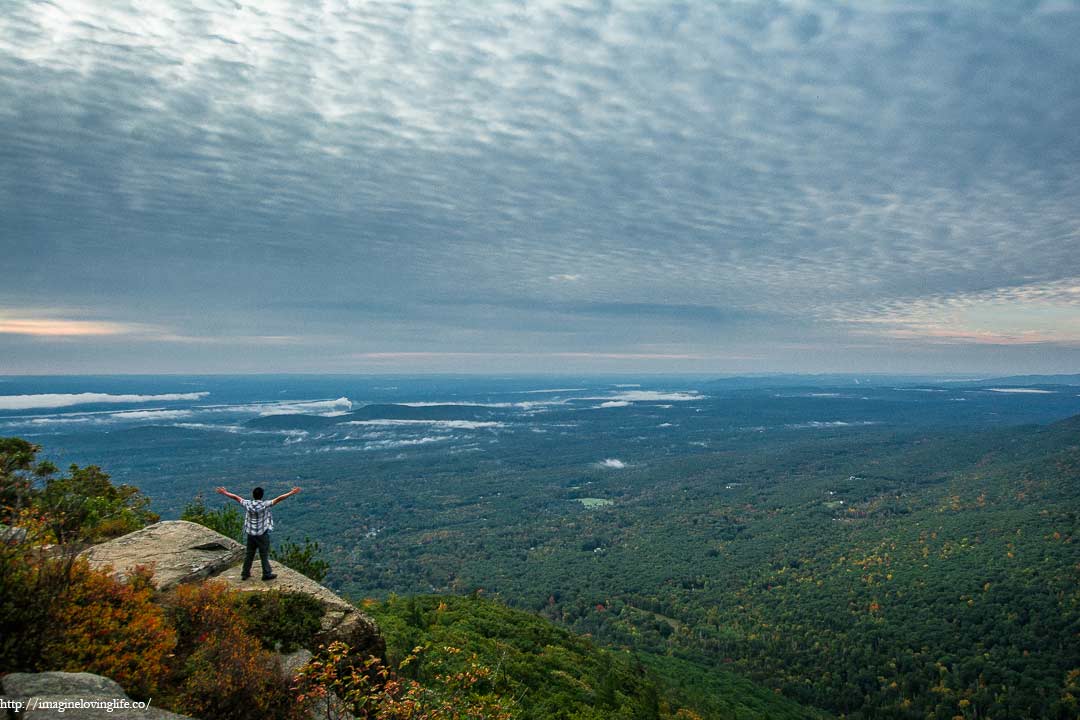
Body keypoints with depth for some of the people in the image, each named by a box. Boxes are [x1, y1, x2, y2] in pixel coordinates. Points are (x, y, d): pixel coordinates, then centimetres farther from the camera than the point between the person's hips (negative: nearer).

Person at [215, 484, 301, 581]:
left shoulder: (247, 504, -7)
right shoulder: (265, 504, -18)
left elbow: (236, 497, 5)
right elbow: (279, 499, -21)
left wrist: (225, 493, 18)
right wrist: (292, 493, -20)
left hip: (250, 533, 4)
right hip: (263, 533, -4)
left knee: (249, 553, 16)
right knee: (264, 554, 6)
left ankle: (245, 573, 25)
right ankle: (267, 574, 13)